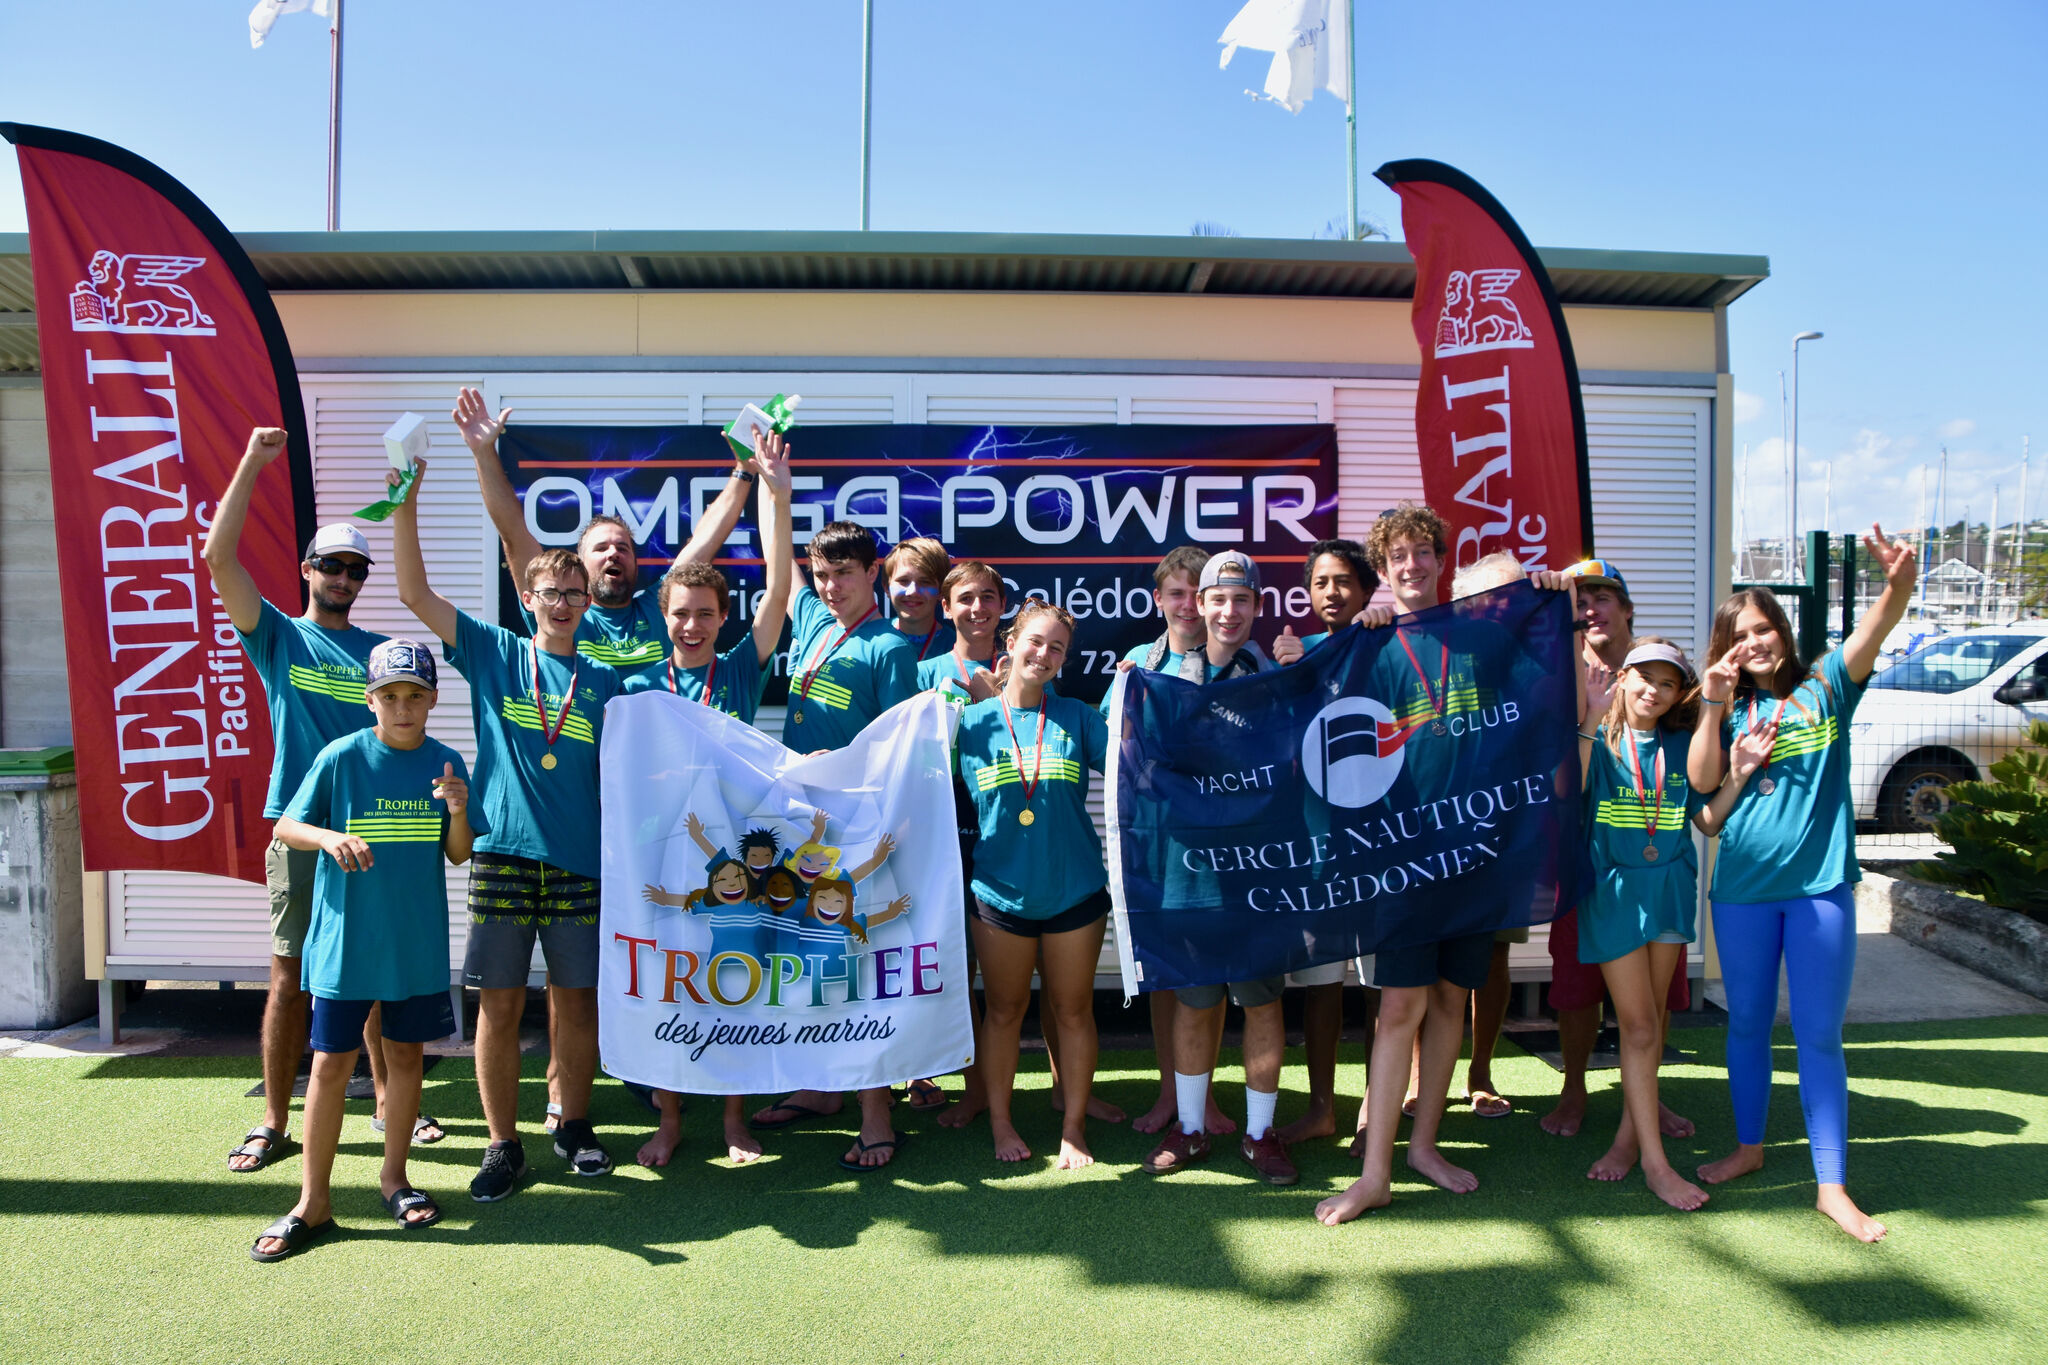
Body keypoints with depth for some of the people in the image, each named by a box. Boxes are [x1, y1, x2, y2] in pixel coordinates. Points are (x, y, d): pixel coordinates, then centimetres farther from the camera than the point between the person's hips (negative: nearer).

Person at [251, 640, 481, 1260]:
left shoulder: (445, 763, 0)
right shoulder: (341, 757, -8)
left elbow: (459, 854, 3)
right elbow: (286, 826, -2)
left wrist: (458, 811, -18)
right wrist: (330, 837, -22)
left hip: (419, 941, 2)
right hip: (346, 937, -2)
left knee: (405, 1054, 14)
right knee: (331, 1063, 2)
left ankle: (393, 1175, 31)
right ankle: (314, 1202, 15)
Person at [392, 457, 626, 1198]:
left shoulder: (604, 680, 9)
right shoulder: (493, 653, 7)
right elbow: (415, 592, 0)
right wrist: (406, 504, -9)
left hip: (580, 860, 1)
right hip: (502, 853, -1)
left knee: (576, 999, 7)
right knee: (500, 1003, 3)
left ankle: (574, 1125, 26)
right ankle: (504, 1144, 16)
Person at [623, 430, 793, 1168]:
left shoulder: (741, 671, 2)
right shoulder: (640, 685, 5)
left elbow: (777, 585, -7)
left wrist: (776, 492, -14)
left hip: (734, 850, -1)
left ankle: (735, 1117, 20)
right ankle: (667, 1118, 22)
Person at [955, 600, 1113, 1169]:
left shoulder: (1077, 718, 1)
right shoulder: (971, 722, 1)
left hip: (1075, 891, 0)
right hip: (1000, 892, 0)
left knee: (1071, 1010, 10)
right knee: (1004, 1010, 13)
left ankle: (1074, 1126, 25)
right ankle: (1000, 1122, 30)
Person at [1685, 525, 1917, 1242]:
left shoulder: (1824, 687, 2)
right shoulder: (1730, 710, 6)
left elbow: (1871, 635, -17)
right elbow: (1702, 780, -8)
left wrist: (1899, 584, -37)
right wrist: (1712, 703, -16)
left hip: (1820, 883, -2)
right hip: (1742, 886, 2)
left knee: (1819, 1035, 3)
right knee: (1747, 1024, 15)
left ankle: (1832, 1185, 11)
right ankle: (1749, 1147, 32)